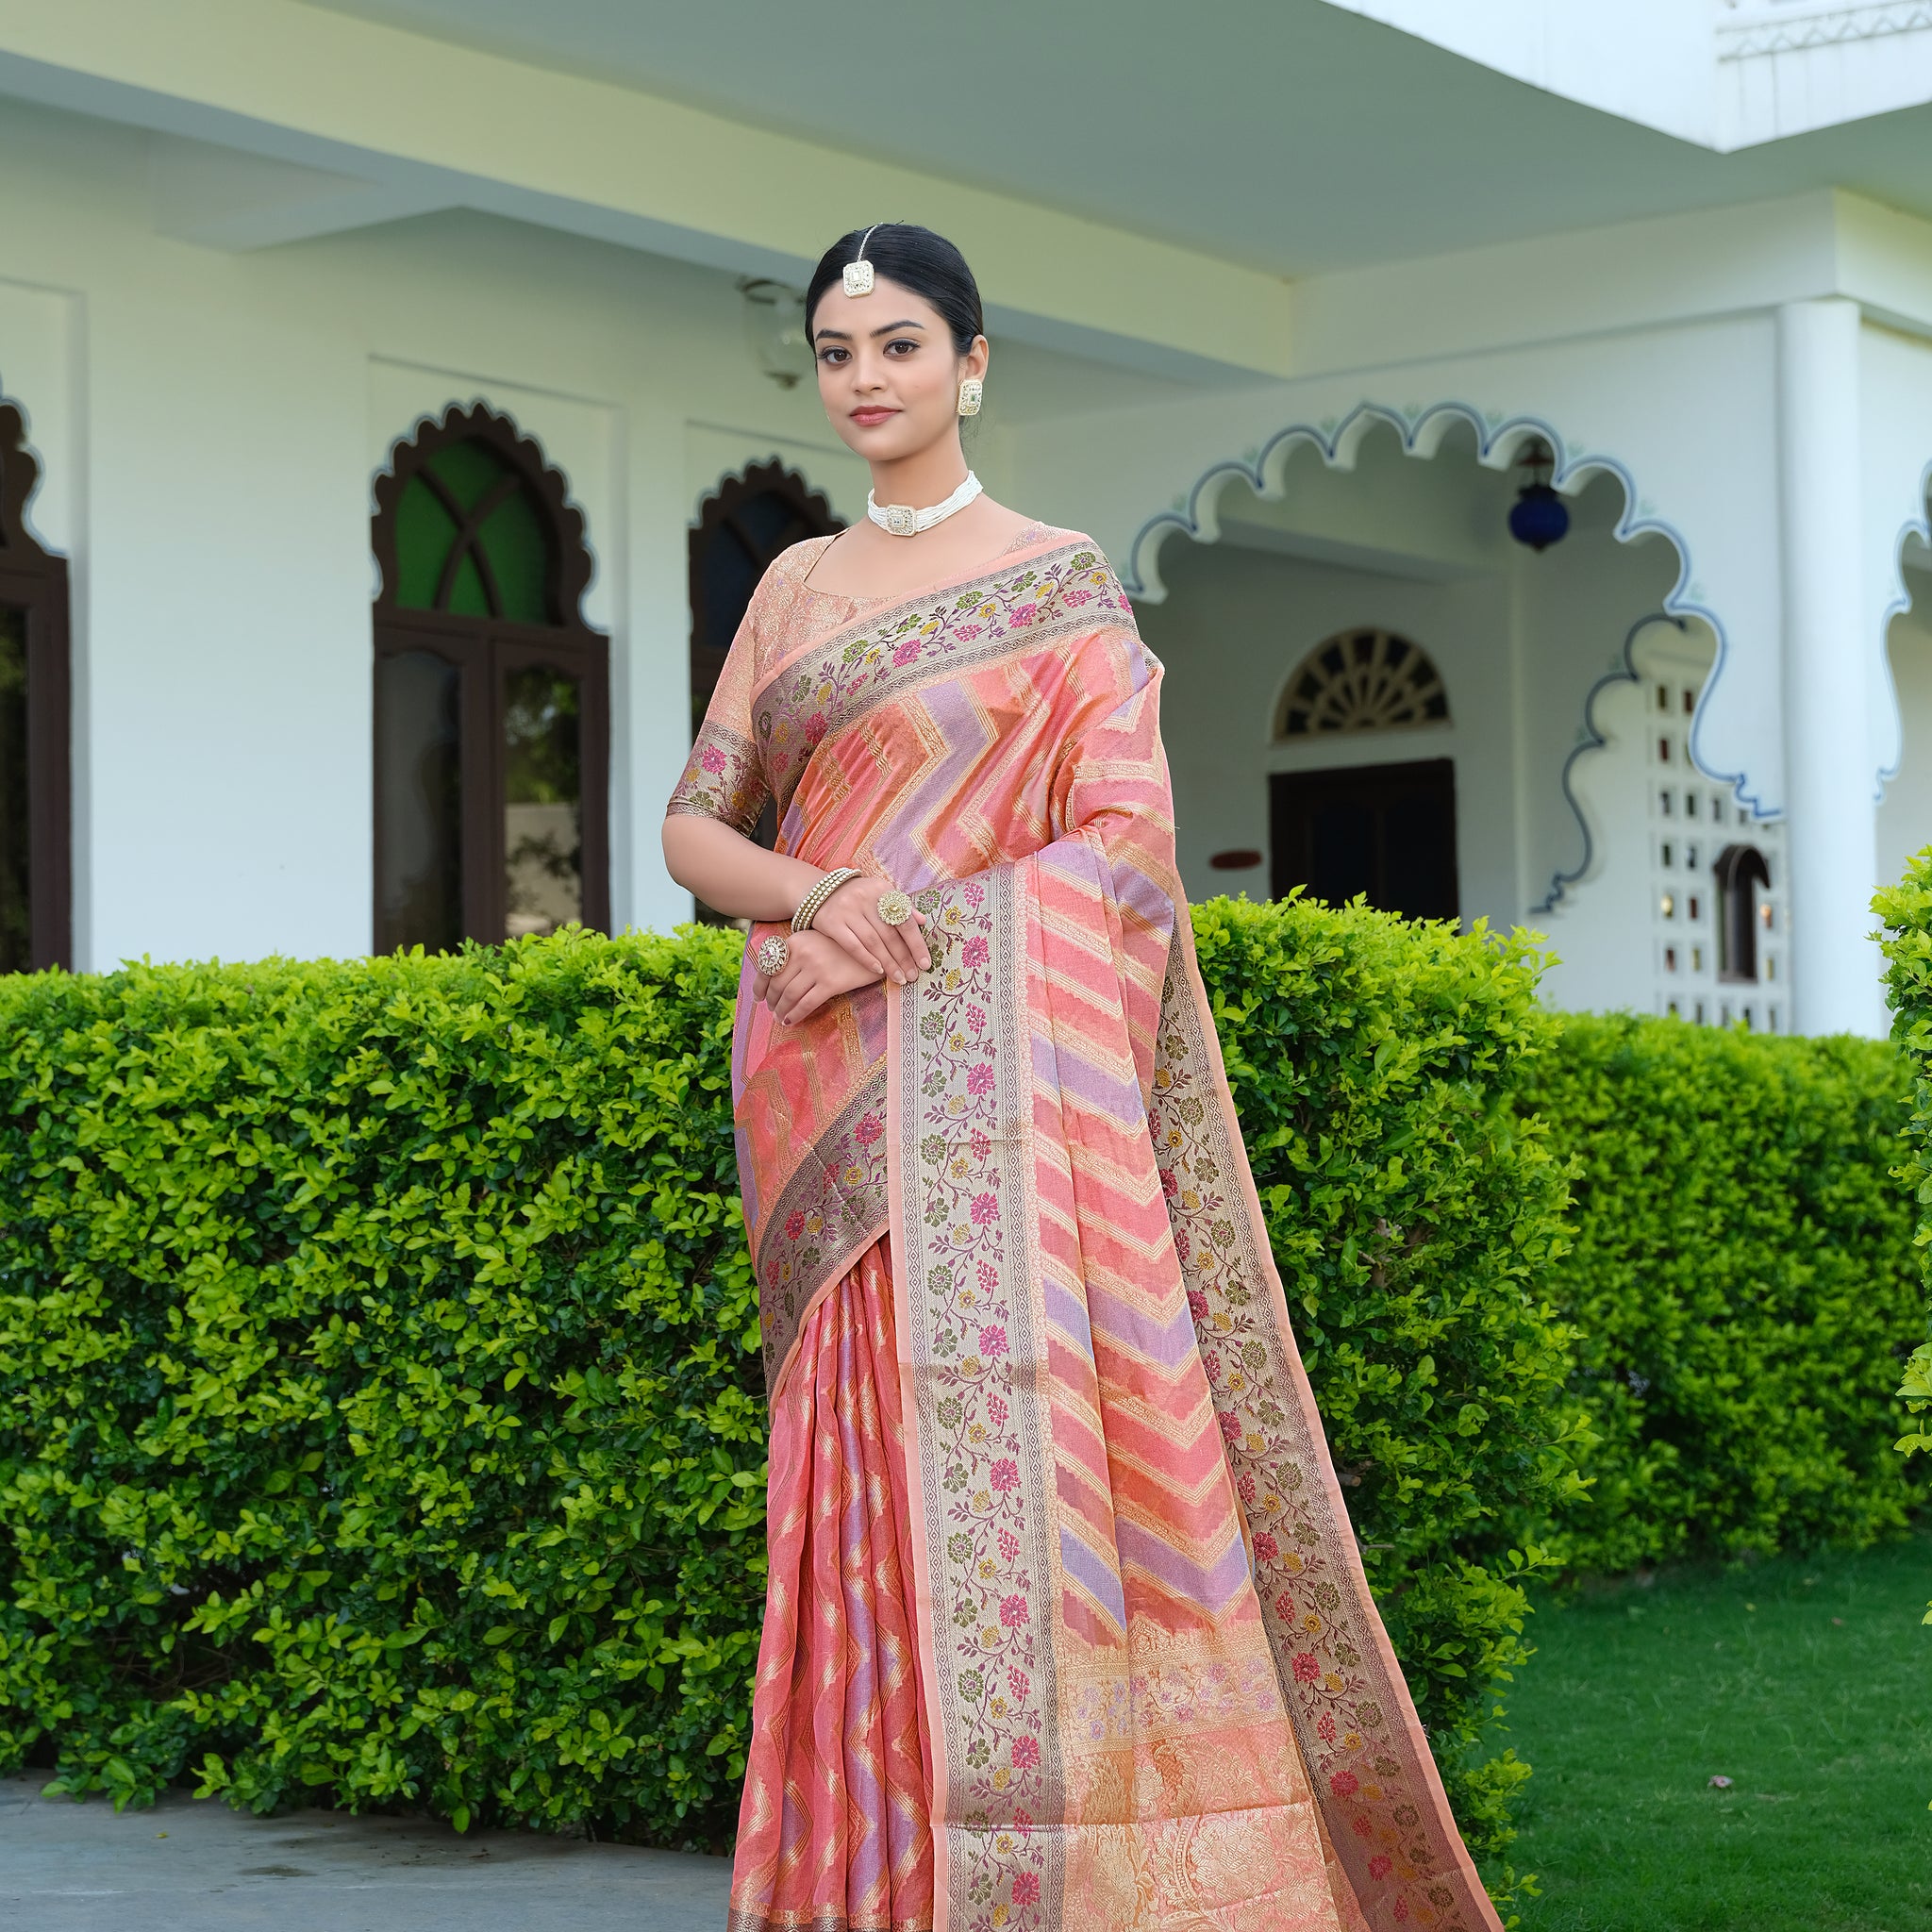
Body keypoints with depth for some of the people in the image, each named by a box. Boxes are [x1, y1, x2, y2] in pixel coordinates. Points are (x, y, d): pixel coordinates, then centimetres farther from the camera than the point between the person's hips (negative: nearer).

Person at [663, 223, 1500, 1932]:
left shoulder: (1061, 581, 5)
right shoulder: (797, 587, 17)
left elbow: (1124, 841, -5)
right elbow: (696, 823, 13)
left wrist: (895, 926, -15)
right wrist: (808, 897, -9)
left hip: (997, 1073, -4)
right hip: (819, 1087, 4)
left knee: (1009, 1447, -13)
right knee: (875, 1469, 1)